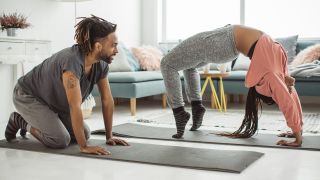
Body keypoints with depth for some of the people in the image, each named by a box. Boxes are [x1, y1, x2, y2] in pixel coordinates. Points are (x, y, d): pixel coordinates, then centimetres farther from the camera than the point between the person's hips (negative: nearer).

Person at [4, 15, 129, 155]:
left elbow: (107, 100, -8)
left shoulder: (101, 64, -15)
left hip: (55, 101, 8)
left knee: (84, 134, 4)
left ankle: (33, 121, 22)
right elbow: (75, 107, -40)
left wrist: (109, 137, -7)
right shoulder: (72, 61, -39)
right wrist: (84, 147, -38)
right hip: (28, 96, -8)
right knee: (60, 140, -20)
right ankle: (20, 121, 5)